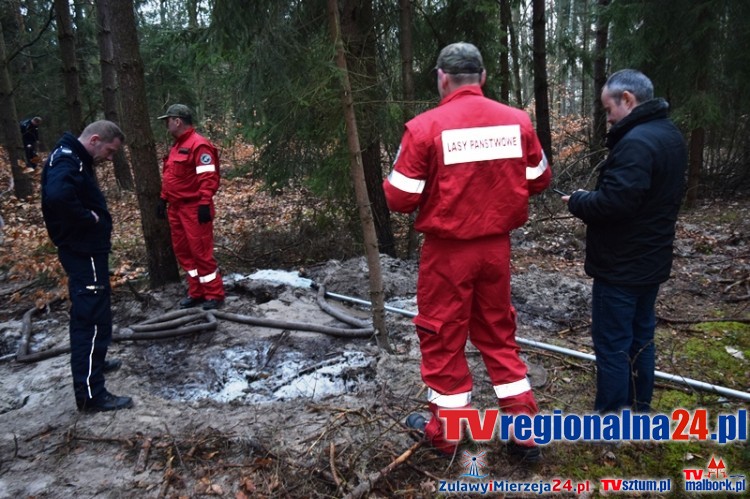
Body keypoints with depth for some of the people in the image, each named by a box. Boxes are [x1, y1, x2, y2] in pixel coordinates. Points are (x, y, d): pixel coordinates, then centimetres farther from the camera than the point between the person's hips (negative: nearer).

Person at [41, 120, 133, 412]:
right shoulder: (67, 161, -20)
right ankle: (90, 394, 0)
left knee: (87, 315, 24)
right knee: (93, 319, -6)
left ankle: (92, 362, 43)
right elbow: (58, 196, -39)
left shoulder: (72, 158, 13)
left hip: (84, 249, 11)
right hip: (84, 253, -11)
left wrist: (98, 225, 5)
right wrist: (88, 218, -25)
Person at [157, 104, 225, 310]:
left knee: (201, 251, -5)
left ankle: (214, 294, 6)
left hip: (194, 208, -10)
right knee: (183, 251, 12)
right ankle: (196, 292, 22)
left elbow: (208, 177, -20)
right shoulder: (176, 146, 17)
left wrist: (205, 203, -25)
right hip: (176, 208, 10)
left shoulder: (199, 145, -14)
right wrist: (163, 199, 19)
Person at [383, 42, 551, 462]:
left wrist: (394, 180, 8)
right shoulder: (517, 120, -2)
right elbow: (540, 180, 8)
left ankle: (447, 432, 28)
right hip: (497, 246, 4)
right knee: (499, 332, 19)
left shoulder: (426, 127, -14)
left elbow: (401, 199, -13)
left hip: (448, 251, -4)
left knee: (443, 336, 12)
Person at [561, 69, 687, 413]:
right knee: (640, 337, 19)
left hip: (621, 266, -10)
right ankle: (638, 410, 33)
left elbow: (614, 201, -30)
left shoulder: (636, 141, -22)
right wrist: (589, 198, 7)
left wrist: (578, 201, -12)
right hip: (650, 260, 10)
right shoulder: (669, 134, 11)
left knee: (612, 344, 1)